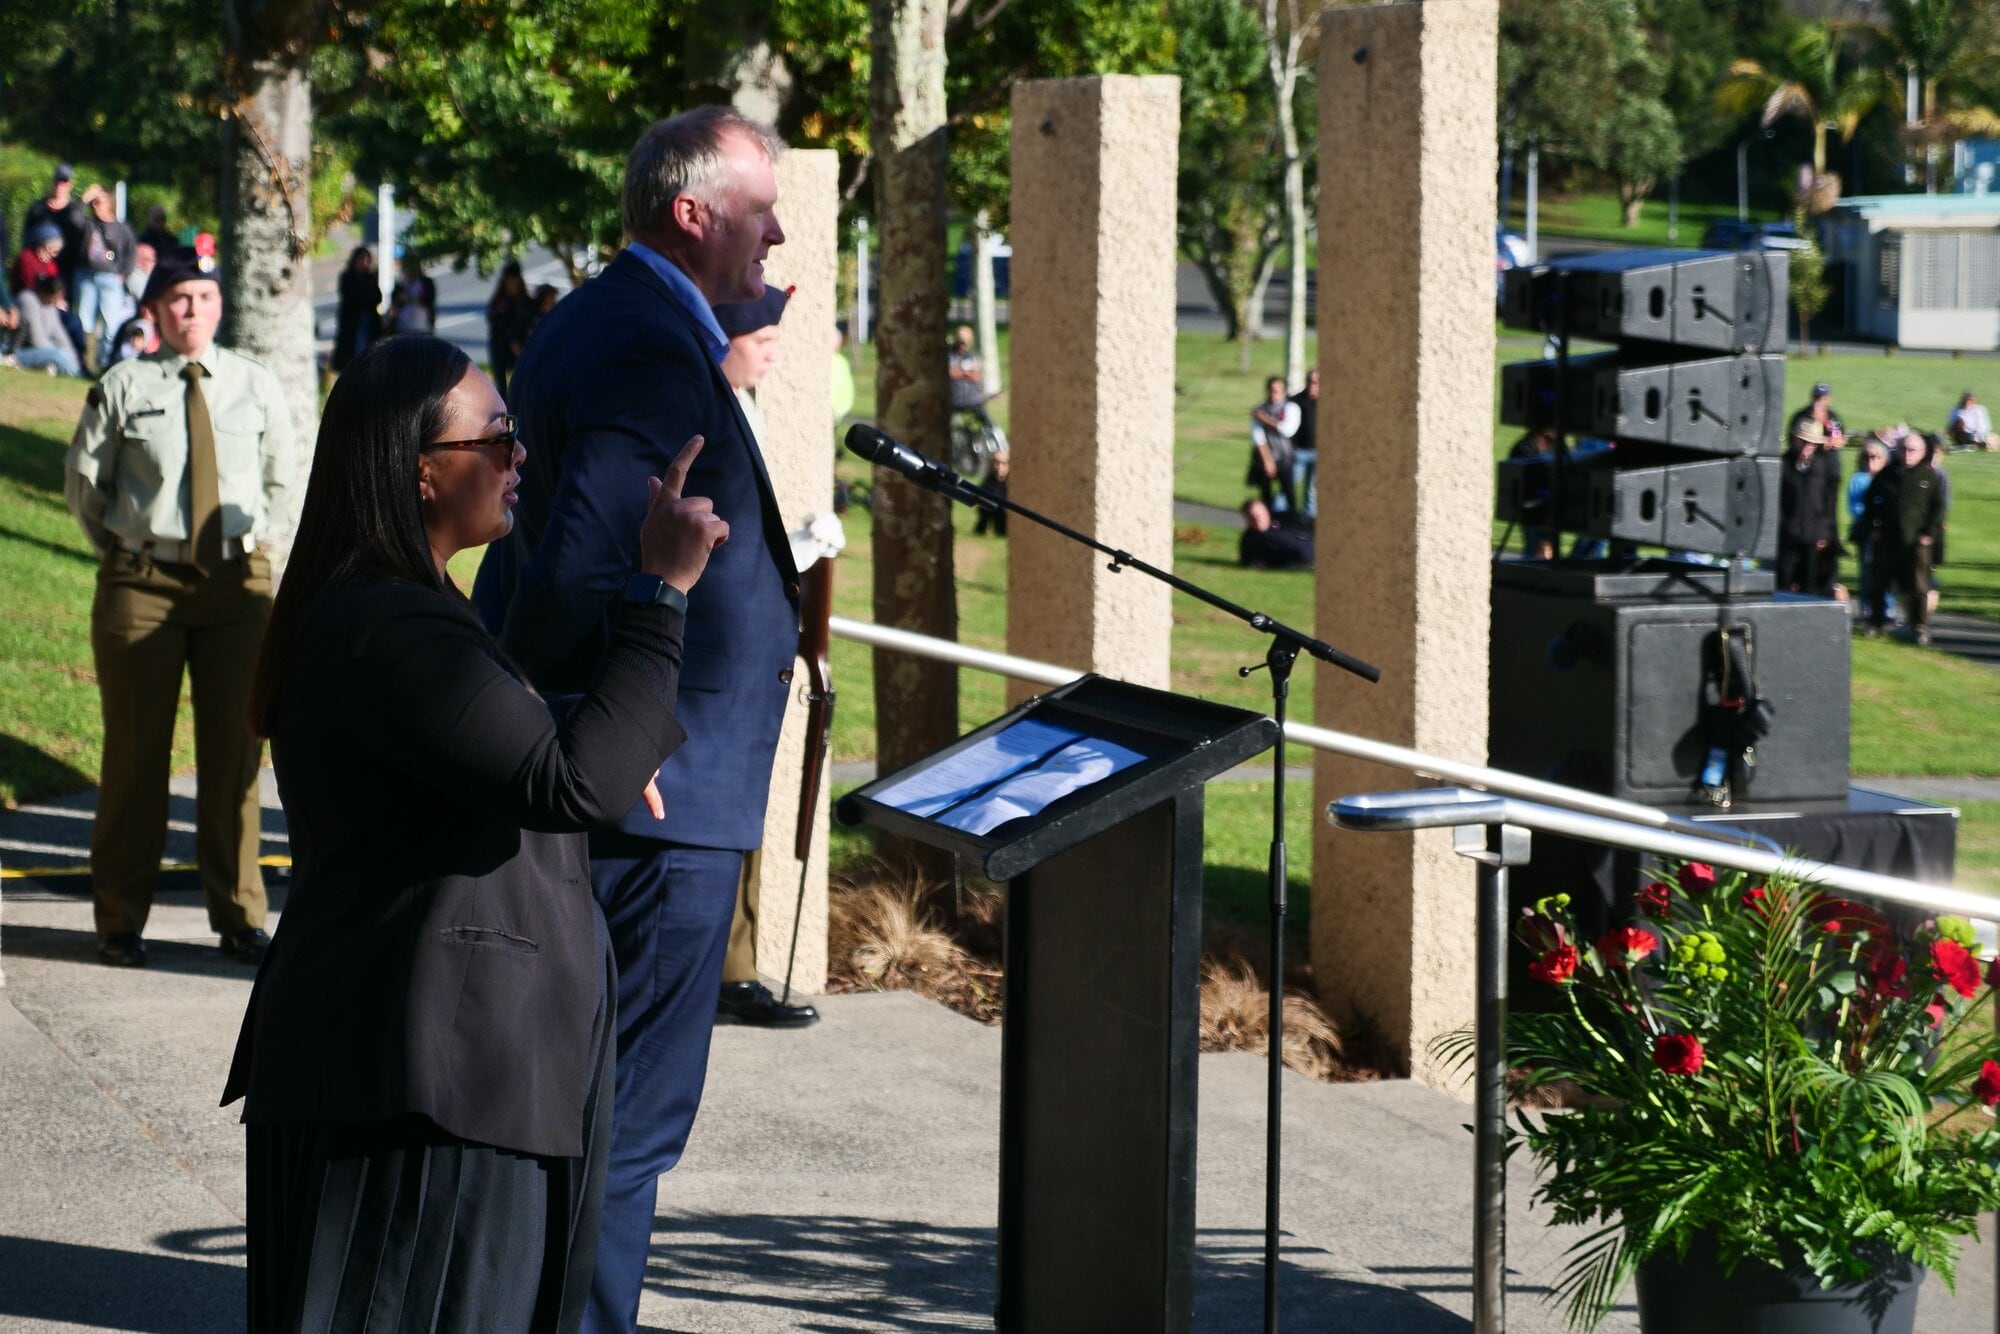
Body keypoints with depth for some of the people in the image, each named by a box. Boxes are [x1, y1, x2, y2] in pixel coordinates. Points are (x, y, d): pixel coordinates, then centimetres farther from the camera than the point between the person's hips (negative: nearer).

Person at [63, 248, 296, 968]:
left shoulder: (256, 385, 5)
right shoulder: (123, 387, -2)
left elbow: (280, 477, 17)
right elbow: (84, 480, 9)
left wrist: (249, 537, 10)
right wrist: (121, 550, 7)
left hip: (237, 581, 2)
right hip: (142, 582, -2)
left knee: (233, 750, 5)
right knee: (137, 750, 2)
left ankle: (238, 917, 15)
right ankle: (120, 920, 12)